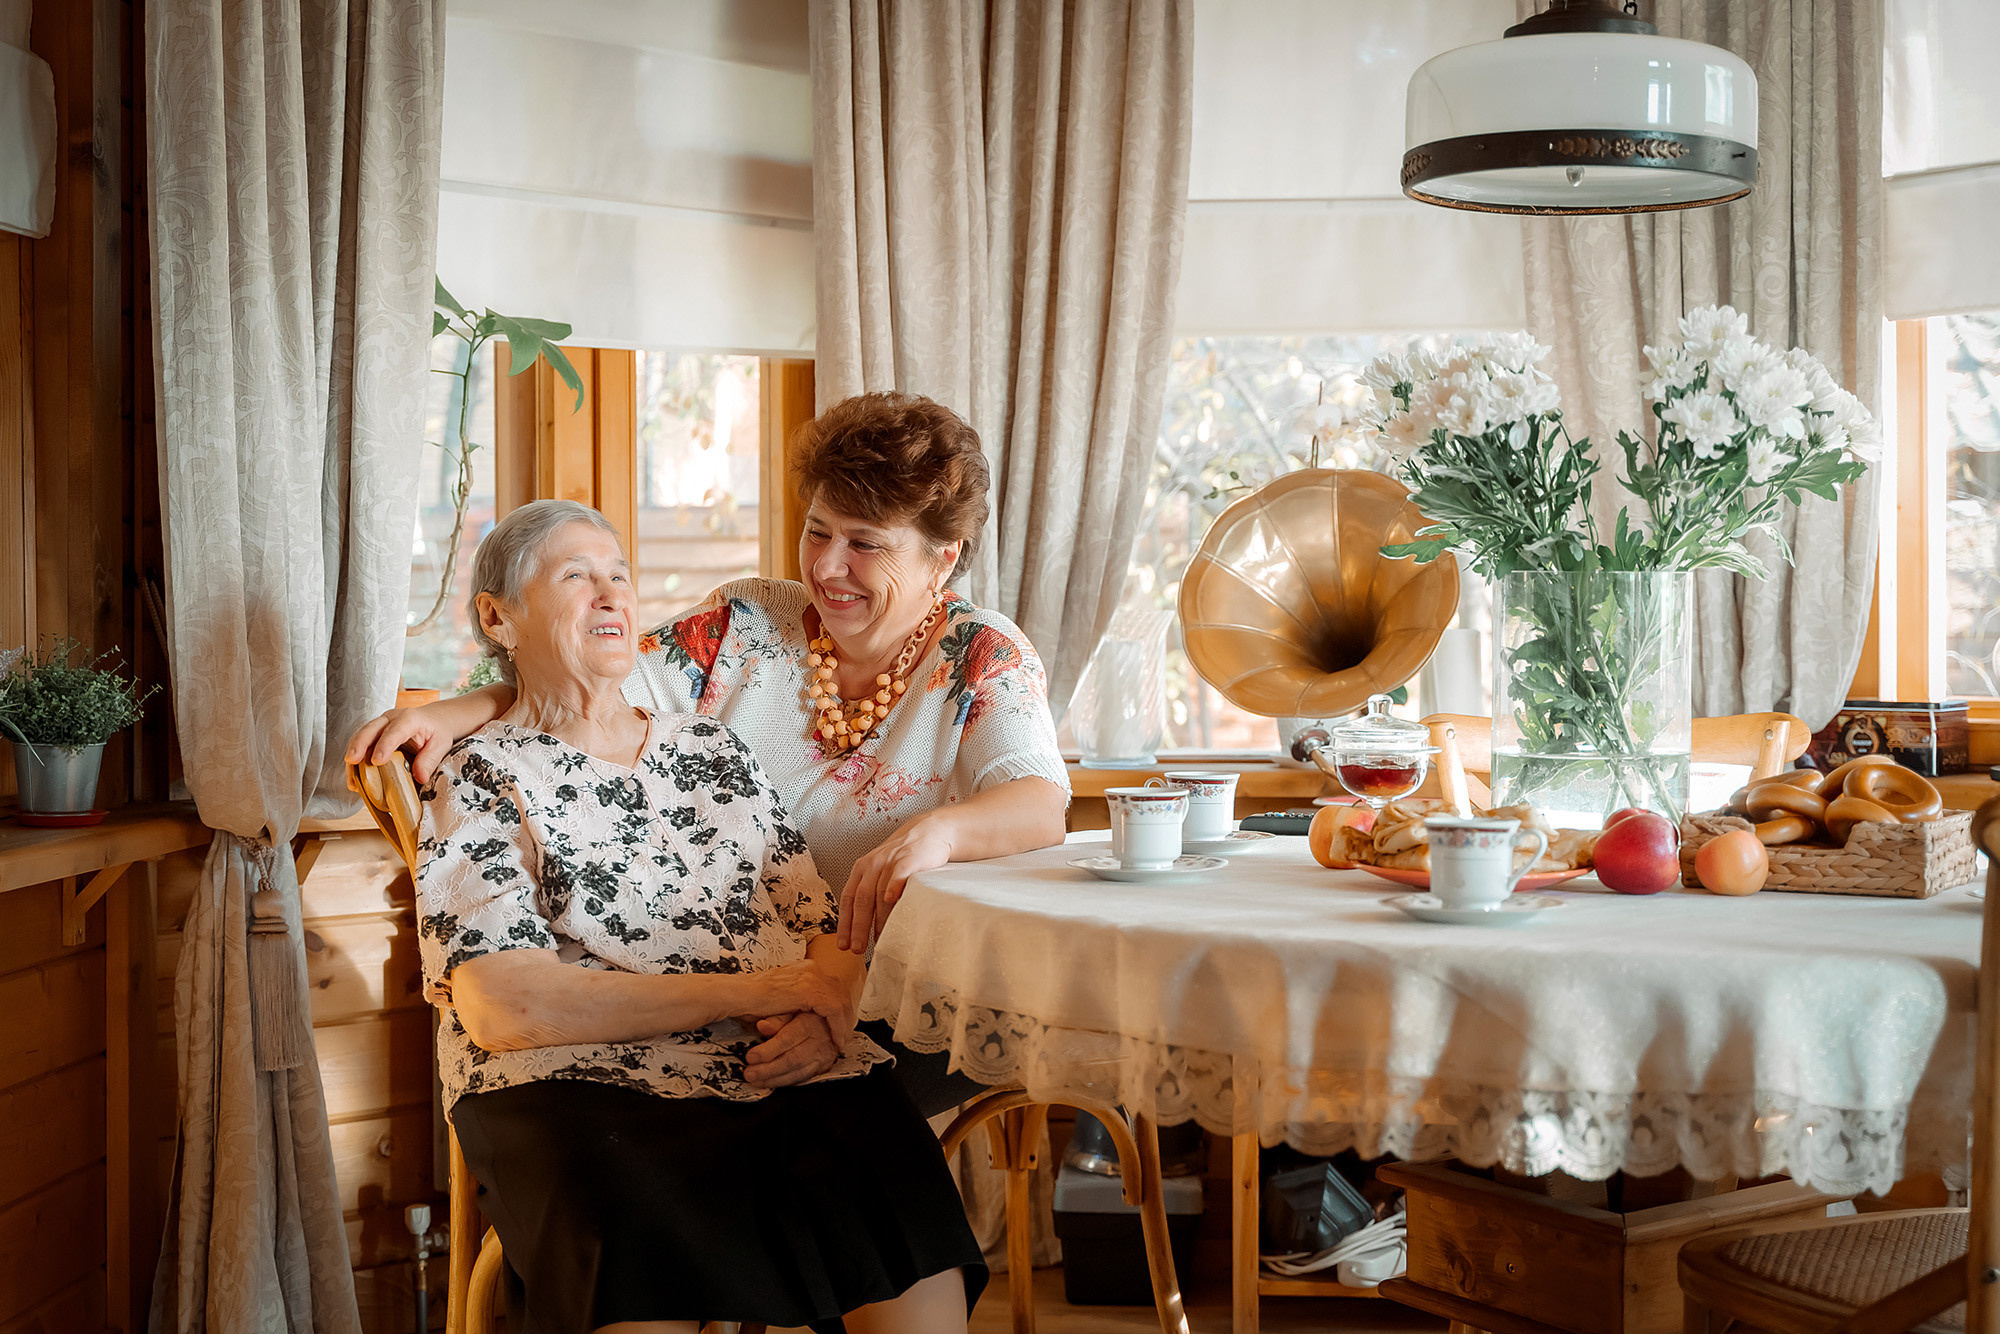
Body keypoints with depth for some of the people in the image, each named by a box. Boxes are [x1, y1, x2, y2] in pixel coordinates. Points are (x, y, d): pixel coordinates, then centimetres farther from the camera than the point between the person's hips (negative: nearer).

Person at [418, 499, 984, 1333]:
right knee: (645, 1252, -37)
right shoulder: (480, 778, 8)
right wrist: (759, 989, -10)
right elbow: (500, 1008, -8)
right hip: (580, 1086, -3)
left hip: (785, 1077, 4)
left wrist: (823, 1017, -7)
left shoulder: (717, 752, 24)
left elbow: (828, 935, 19)